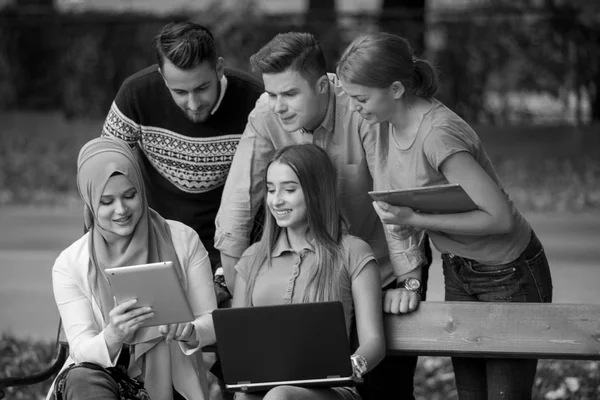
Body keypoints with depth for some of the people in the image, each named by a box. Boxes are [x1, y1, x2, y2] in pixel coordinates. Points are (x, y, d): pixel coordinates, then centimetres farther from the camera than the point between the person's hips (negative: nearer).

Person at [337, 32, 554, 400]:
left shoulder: (438, 135, -29)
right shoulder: (397, 122, -4)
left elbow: (499, 218, -30)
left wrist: (416, 219, -28)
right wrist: (403, 215, -5)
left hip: (509, 276, -8)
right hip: (458, 273, 8)